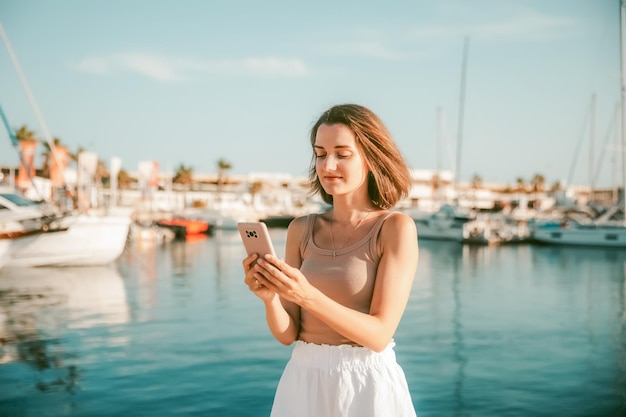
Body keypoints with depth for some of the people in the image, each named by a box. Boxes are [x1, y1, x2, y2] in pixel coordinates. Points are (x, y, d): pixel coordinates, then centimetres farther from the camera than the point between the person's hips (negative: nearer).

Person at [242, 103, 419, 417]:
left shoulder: (396, 227, -10)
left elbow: (379, 335, -16)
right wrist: (270, 296, -21)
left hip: (366, 387, -4)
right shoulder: (301, 229, 2)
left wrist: (308, 296, -27)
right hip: (303, 384, 4)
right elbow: (287, 333, -1)